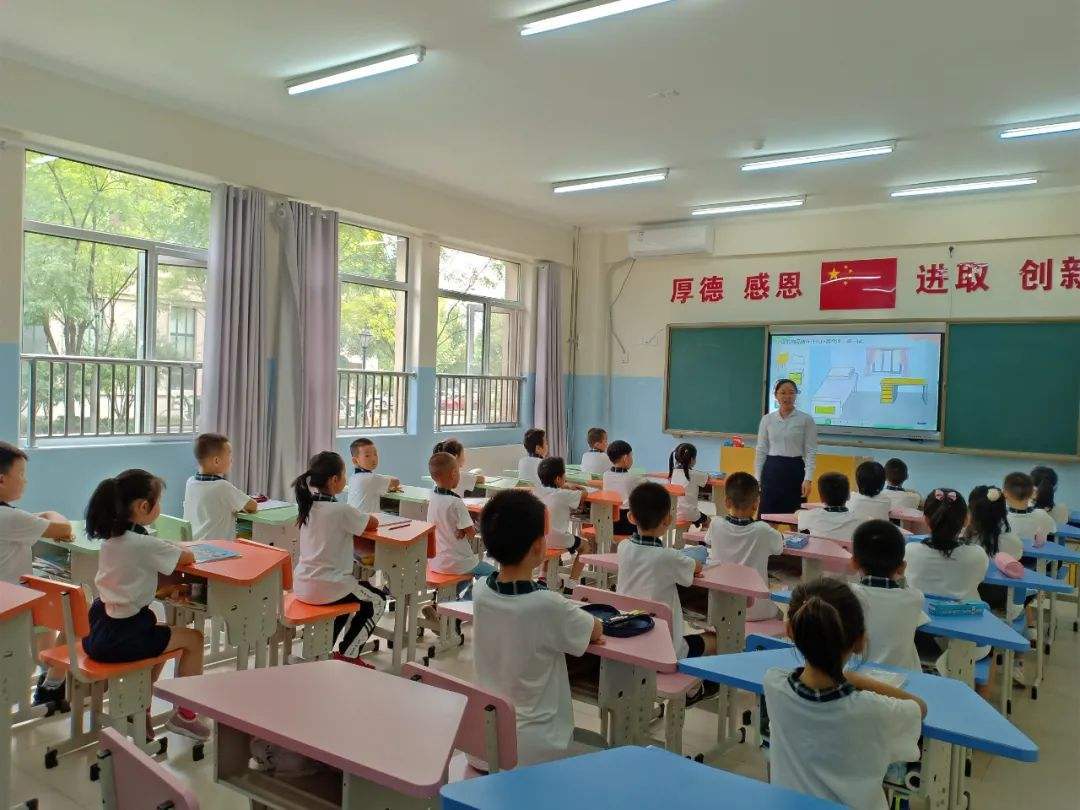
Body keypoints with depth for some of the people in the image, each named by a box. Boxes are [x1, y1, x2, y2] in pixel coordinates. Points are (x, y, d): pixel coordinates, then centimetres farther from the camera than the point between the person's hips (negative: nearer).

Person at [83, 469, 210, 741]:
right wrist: (177, 550, 10)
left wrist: (167, 584, -4)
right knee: (193, 639, 5)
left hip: (101, 630, 9)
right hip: (120, 639, -9)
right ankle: (183, 714, 17)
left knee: (161, 633, 31)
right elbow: (188, 557, -11)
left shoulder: (111, 537, 5)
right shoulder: (143, 544, -23)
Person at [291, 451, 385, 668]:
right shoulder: (341, 510, -20)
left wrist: (354, 519, 7)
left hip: (302, 585, 8)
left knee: (356, 590, 34)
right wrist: (361, 518, 10)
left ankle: (338, 646, 33)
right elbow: (373, 522, -8)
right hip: (325, 588, -8)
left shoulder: (308, 504, 3)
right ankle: (347, 653, 14)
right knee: (378, 600, 15)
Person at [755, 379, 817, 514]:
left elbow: (811, 452, -4)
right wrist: (757, 478, 2)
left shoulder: (806, 419, -2)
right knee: (768, 514, 3)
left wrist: (808, 479, -13)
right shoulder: (767, 419, 5)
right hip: (771, 471, 2)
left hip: (794, 471, -2)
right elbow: (760, 450, 7)